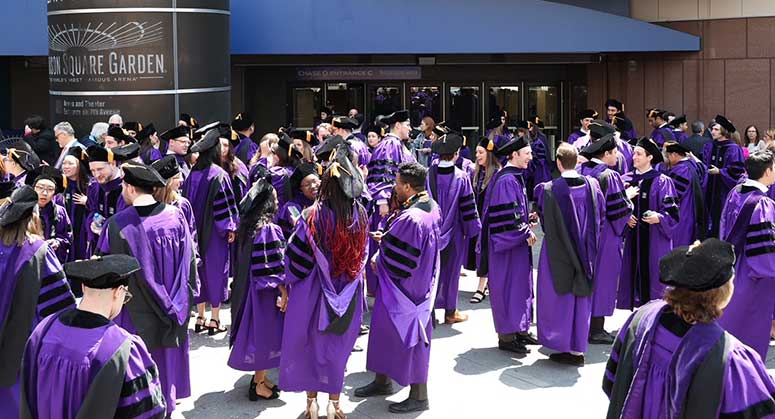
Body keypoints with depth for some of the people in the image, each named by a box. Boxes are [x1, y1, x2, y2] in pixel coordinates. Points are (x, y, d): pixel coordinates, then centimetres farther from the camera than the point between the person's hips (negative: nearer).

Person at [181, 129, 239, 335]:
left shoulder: (192, 174, 3)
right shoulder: (218, 174, -14)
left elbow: (187, 200, 9)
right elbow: (225, 203, -15)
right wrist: (230, 228, -7)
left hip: (195, 231, 6)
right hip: (214, 232, -5)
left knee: (200, 270, 13)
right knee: (216, 269, 3)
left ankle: (200, 317, 17)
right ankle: (215, 320, 6)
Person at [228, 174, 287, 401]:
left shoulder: (248, 226, 4)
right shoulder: (268, 230, -22)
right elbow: (273, 265, -21)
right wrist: (283, 292, -15)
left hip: (248, 286, 8)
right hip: (265, 290, -8)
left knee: (256, 329, 17)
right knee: (265, 332, 3)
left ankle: (259, 377, 27)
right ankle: (259, 384, 12)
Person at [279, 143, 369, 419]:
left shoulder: (313, 216, -19)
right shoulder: (360, 216, -9)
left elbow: (295, 255, -12)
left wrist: (286, 287, 0)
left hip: (313, 291, -3)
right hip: (347, 295, 3)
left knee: (310, 344, 14)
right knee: (338, 346, 16)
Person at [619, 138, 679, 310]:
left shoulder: (662, 182, -4)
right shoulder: (626, 179, 7)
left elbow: (672, 211, -5)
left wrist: (659, 218, -23)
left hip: (654, 237, -4)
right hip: (631, 236, 4)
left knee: (652, 274, 0)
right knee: (632, 272, 5)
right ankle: (635, 304, 14)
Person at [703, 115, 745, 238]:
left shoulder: (733, 149, -9)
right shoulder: (708, 147, 8)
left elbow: (738, 170, -13)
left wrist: (719, 171, -17)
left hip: (725, 191, -5)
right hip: (711, 190, 5)